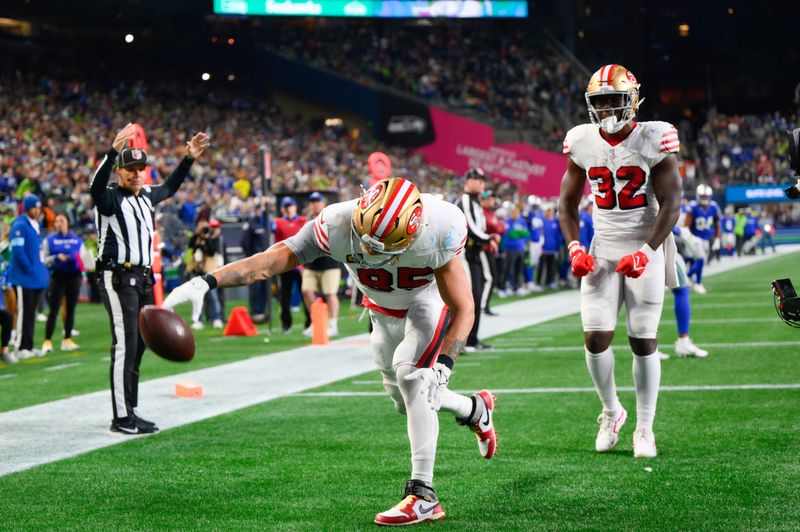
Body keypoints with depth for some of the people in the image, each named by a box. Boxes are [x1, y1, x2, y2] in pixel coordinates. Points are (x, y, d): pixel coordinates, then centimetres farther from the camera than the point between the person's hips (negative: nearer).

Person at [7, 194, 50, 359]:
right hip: (24, 277, -9)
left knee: (31, 312, 12)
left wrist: (42, 270, 14)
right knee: (24, 312, -6)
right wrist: (29, 268, -16)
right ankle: (21, 347, -2)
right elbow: (17, 250, -19)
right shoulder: (19, 226, -13)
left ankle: (28, 346, 17)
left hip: (37, 277, 9)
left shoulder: (37, 225, 16)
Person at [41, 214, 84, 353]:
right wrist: (56, 258, -16)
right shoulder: (50, 240, 5)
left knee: (70, 309, 6)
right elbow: (45, 260, 0)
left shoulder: (77, 239, 11)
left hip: (74, 276, 3)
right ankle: (47, 341, -10)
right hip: (58, 276, -3)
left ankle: (67, 340, 12)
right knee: (54, 309, -8)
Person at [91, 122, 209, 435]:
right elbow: (96, 186, -33)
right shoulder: (110, 198, -9)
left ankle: (130, 412, 18)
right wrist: (114, 151, -46)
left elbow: (170, 187, 33)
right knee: (125, 345, -12)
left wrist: (189, 158, 25)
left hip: (143, 279, 8)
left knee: (138, 345, 11)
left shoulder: (147, 196, 14)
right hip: (118, 278, -8)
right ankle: (121, 418, -11)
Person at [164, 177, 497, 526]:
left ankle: (423, 495, -23)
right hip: (384, 311, 4)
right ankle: (475, 410, 47)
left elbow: (463, 308, -29)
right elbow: (271, 261, -41)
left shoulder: (439, 232, -38)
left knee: (410, 372, -27)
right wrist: (205, 282, -55)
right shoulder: (338, 225, -35)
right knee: (407, 401, 15)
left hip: (429, 299, -4)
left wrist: (442, 367, -43)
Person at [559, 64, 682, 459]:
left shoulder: (654, 140, -10)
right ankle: (611, 411, 19)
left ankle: (644, 429, 11)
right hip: (602, 249, 3)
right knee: (596, 337, -6)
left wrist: (646, 252, -18)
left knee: (643, 340, -2)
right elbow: (568, 203, 11)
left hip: (645, 248, -3)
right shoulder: (582, 143, 1)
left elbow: (670, 204, -10)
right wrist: (574, 247, -3)